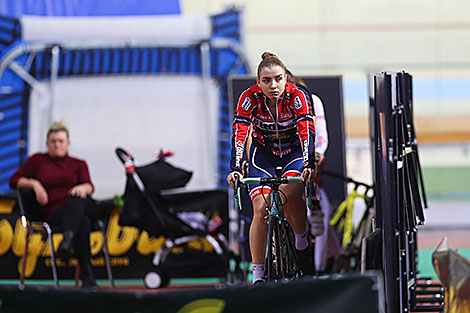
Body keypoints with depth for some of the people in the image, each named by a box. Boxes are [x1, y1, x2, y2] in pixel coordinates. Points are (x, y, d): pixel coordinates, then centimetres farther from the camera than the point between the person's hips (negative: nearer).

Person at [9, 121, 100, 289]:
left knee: (76, 199, -40)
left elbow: (89, 186, 5)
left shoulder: (78, 164, 23)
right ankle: (88, 278, -53)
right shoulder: (37, 160, 21)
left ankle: (68, 238, -69)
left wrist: (82, 188, -21)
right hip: (55, 211, -1)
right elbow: (14, 181, 18)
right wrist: (34, 183, -2)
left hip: (82, 206, 2)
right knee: (82, 223, -39)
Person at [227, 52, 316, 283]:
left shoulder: (296, 96, -26)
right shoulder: (249, 98, -24)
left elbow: (307, 132, -35)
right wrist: (235, 169, -45)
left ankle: (302, 242, -2)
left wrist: (309, 166, -50)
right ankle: (257, 275, -9)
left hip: (294, 150, -1)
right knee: (261, 210, -16)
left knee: (290, 195, -29)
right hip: (263, 153, 1)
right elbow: (239, 134, -31)